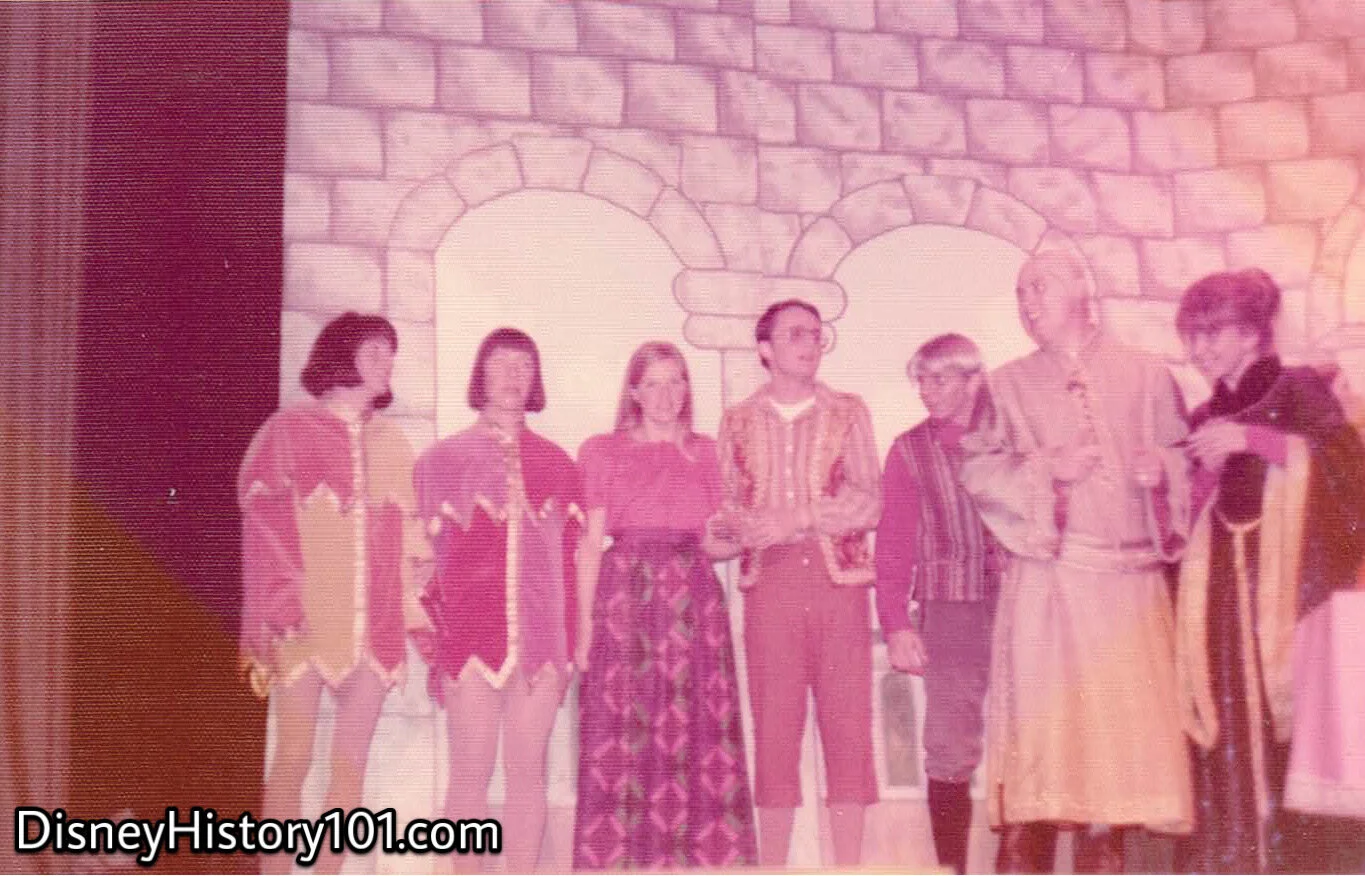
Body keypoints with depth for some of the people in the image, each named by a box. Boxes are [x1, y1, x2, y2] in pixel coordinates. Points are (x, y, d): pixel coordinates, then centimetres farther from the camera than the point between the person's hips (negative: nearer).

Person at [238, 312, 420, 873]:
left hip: (373, 625, 4)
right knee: (295, 758, -3)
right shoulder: (290, 429, 2)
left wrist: (418, 614, 8)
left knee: (351, 763, 3)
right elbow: (263, 521, -4)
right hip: (302, 623, -4)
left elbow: (408, 535, 15)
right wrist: (278, 610, -14)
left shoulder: (390, 442, 14)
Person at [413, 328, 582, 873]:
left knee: (527, 771, 2)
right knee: (471, 771, -3)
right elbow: (424, 550, 4)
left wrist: (570, 642, 5)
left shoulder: (556, 465, 13)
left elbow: (571, 559, 11)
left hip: (540, 637, 2)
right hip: (469, 634, -2)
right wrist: (427, 624, -4)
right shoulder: (444, 459, 9)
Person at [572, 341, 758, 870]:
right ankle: (620, 860, 2)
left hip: (692, 603, 2)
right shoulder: (602, 452, 8)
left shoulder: (704, 453, 14)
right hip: (625, 603, -2)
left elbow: (711, 543, 13)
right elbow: (591, 545, 3)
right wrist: (584, 622, -6)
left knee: (694, 738, -2)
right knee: (623, 743, -4)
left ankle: (701, 859, 4)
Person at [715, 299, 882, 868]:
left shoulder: (847, 413, 9)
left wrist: (798, 518, -12)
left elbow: (869, 501, -1)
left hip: (838, 581, 0)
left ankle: (848, 866, 3)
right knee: (773, 726, 0)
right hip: (769, 585, 1)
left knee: (848, 723, -2)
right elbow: (725, 506, 9)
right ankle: (772, 866, 6)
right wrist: (748, 527, -13)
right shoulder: (738, 421, 13)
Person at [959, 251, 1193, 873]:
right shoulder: (1008, 385, 12)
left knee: (1122, 716, 0)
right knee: (1038, 719, -6)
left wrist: (1162, 470, -9)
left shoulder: (1146, 376, 12)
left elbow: (1186, 460, 12)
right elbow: (975, 470, 3)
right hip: (1045, 581, -1)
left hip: (1129, 581, 1)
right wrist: (1048, 470, -10)